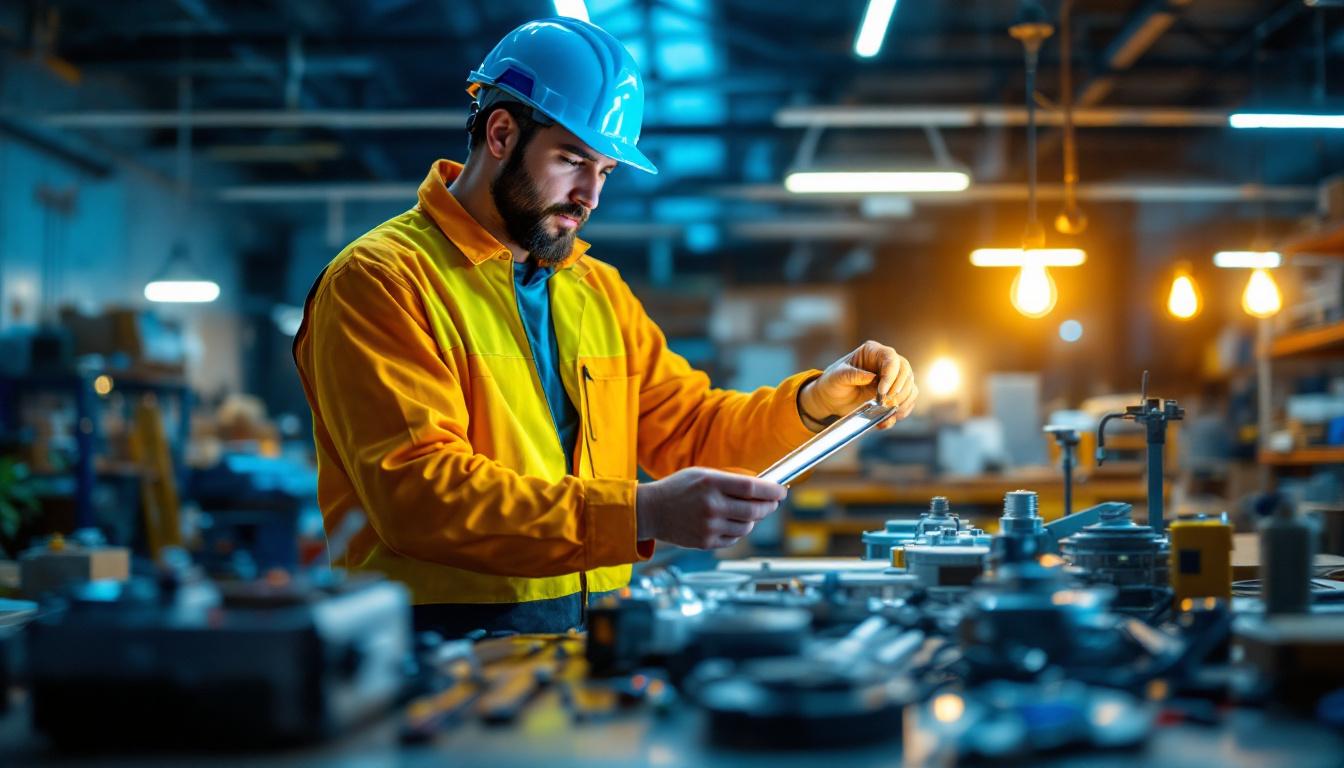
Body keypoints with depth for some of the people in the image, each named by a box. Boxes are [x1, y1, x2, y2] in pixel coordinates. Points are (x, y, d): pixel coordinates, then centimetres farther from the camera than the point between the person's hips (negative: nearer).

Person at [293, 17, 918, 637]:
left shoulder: (598, 289, 19)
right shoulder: (380, 282, -7)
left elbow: (684, 427, 22)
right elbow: (417, 489, -18)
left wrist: (812, 402, 2)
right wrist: (641, 513, -25)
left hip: (594, 624, 6)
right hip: (449, 619, -6)